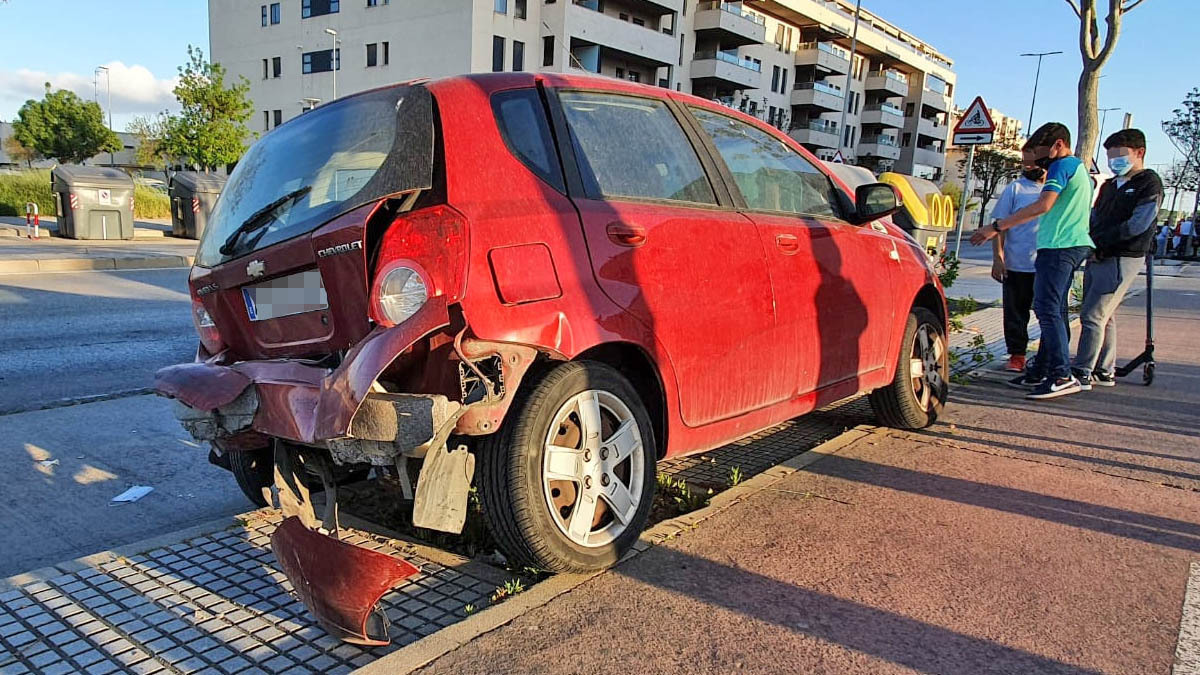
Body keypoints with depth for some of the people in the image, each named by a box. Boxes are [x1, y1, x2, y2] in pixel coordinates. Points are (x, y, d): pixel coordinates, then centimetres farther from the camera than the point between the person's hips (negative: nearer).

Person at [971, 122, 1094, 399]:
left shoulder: (1063, 166, -8)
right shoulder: (1081, 170, 23)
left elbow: (1043, 205, -22)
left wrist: (996, 227, -23)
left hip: (1059, 247, -11)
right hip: (1076, 245, 11)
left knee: (1048, 310, -13)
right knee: (1053, 311, 12)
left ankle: (1062, 376, -17)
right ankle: (1041, 371, 17)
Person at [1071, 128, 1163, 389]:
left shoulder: (1149, 183, -4)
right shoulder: (1109, 186, 19)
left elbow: (1138, 224, -15)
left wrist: (1099, 242, -15)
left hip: (1122, 260, -8)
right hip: (1098, 259, 8)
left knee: (1092, 316, -13)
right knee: (1103, 317, 11)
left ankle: (1082, 374, -11)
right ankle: (1105, 371, 19)